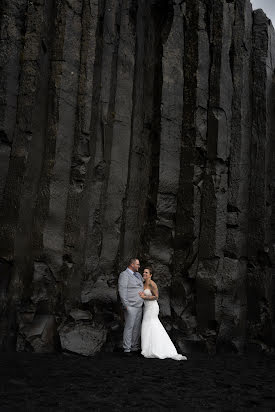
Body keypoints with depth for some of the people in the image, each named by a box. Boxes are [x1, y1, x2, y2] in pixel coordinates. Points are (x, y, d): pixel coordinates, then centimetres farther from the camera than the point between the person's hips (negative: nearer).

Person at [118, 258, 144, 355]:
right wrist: (126, 305, -21)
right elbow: (122, 290, -17)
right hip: (130, 307, -8)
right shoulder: (124, 275, -10)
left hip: (139, 306, 8)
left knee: (137, 327, 9)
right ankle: (127, 349, -3)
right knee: (129, 327, -7)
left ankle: (135, 347, 16)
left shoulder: (138, 275, 16)